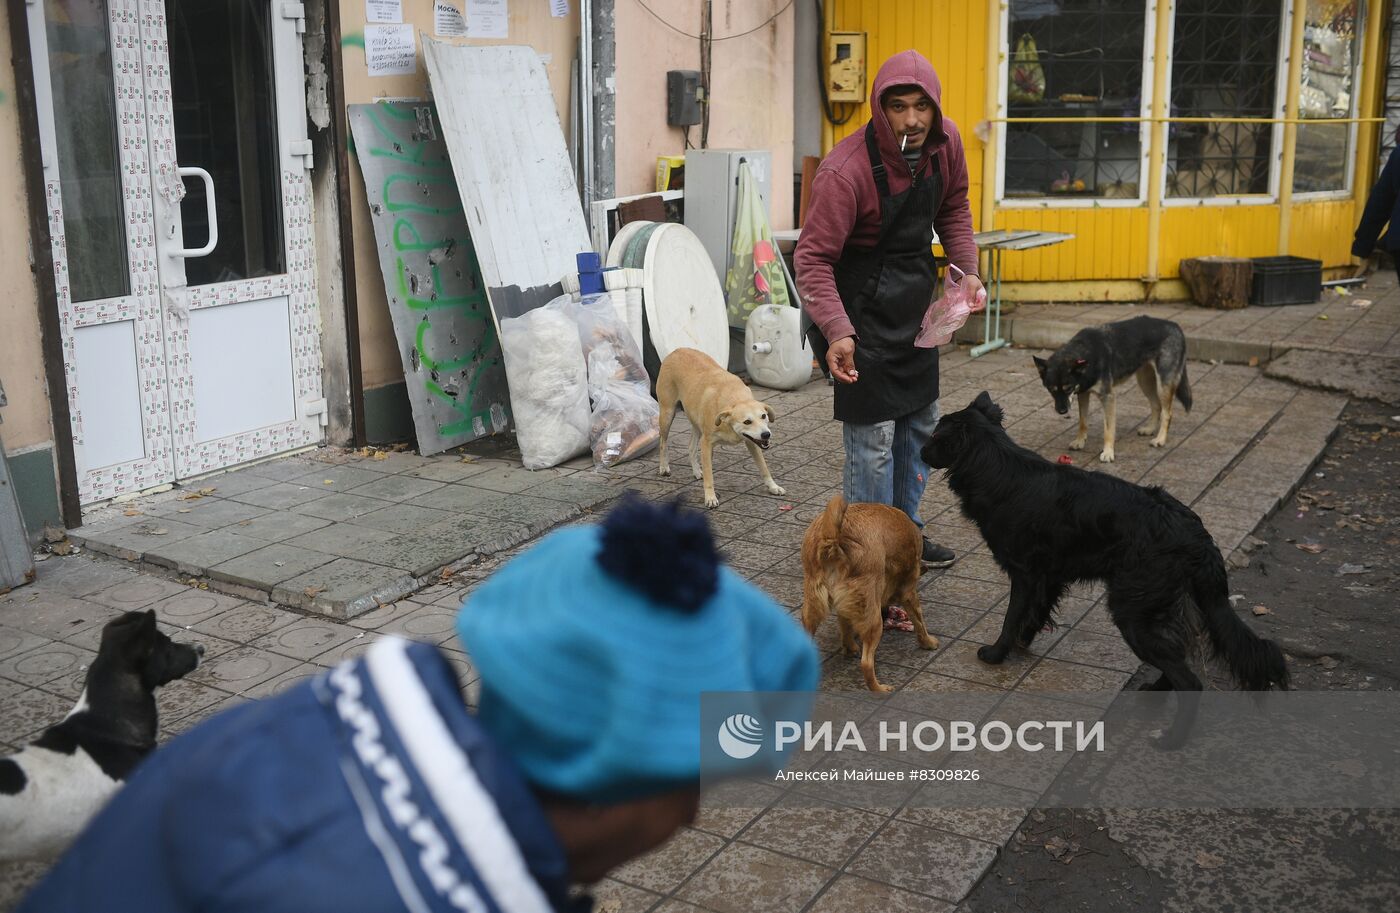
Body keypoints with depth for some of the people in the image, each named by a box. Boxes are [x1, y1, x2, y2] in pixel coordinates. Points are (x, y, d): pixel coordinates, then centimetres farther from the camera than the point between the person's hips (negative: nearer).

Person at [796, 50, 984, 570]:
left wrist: (967, 268, -4)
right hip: (863, 309, -8)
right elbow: (813, 257, -27)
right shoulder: (845, 171, -28)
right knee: (872, 439, -6)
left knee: (920, 423, 19)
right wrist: (836, 330, -40)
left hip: (914, 306, 8)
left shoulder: (945, 142, -7)